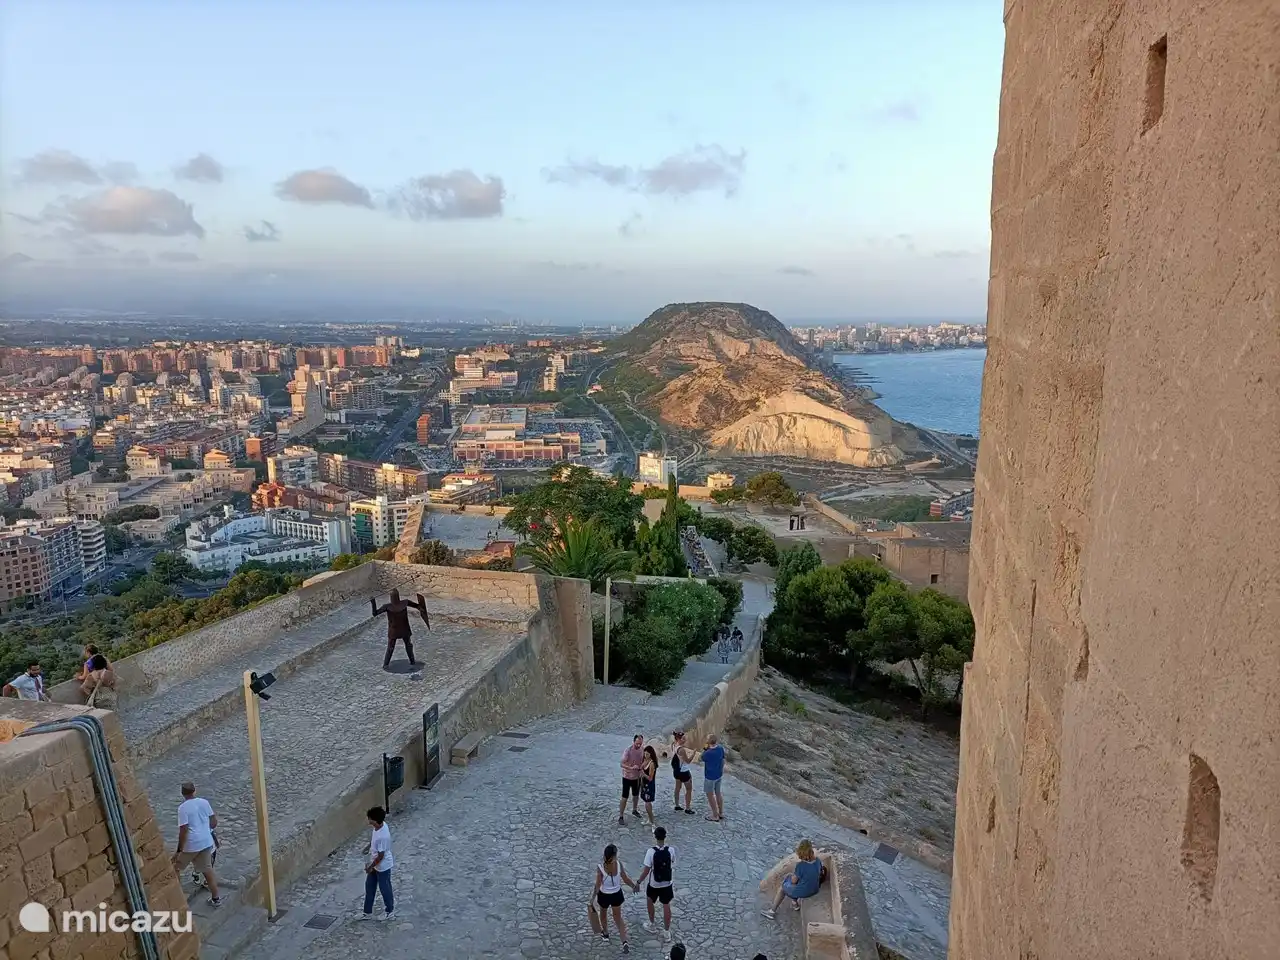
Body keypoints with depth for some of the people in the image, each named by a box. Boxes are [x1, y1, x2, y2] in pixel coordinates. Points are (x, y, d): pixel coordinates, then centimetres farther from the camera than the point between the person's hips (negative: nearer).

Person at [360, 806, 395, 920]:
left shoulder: (382, 836, -38)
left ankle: (390, 911, 37)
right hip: (375, 864, 9)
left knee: (384, 888, 14)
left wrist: (370, 867, -16)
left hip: (382, 866, -8)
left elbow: (381, 855, -28)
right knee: (369, 887, 20)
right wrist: (369, 847, 17)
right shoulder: (380, 825, -13)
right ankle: (368, 912, 37)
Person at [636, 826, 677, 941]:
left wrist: (638, 882, -9)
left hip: (654, 884, -2)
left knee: (649, 901, 26)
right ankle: (667, 932, 23)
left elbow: (646, 870, -21)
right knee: (666, 906, 16)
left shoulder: (651, 851, -25)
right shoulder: (671, 850, -16)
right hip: (667, 884, 2)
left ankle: (652, 925, 39)